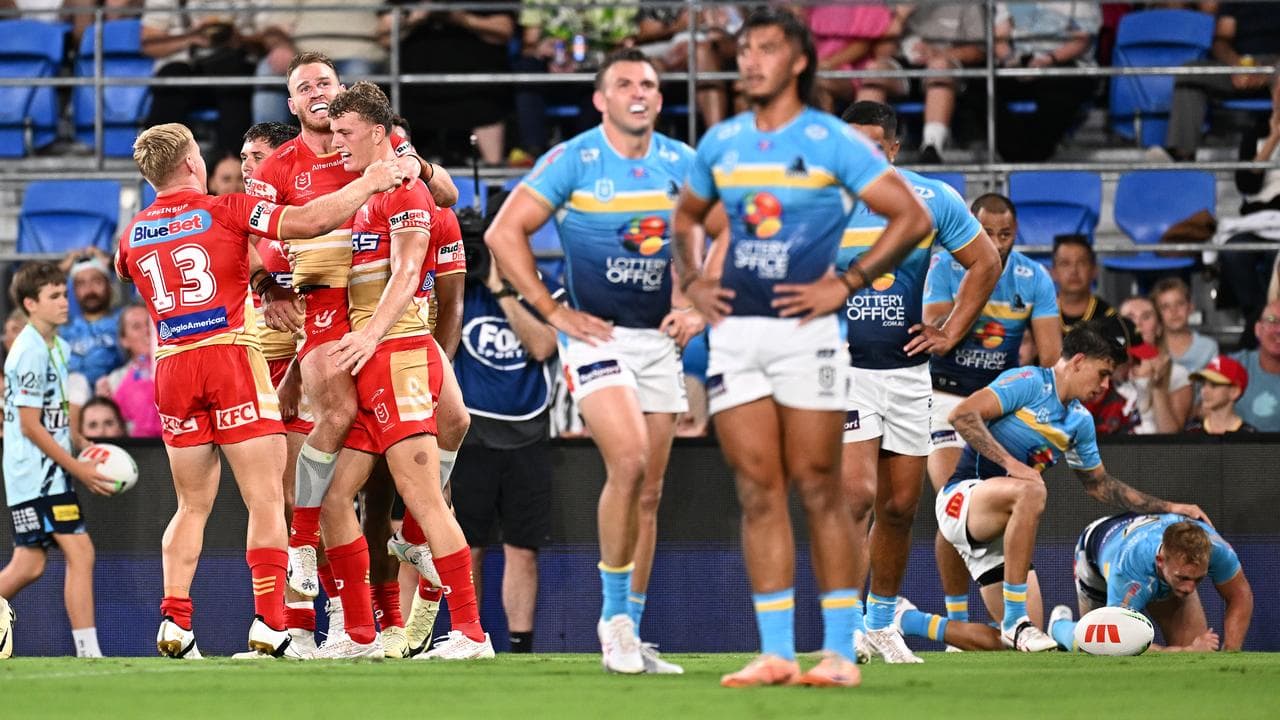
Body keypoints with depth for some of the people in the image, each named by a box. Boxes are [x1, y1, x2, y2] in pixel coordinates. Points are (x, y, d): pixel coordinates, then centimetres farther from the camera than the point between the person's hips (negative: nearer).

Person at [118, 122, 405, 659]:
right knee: (266, 499, -3)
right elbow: (311, 221, -13)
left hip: (171, 367, 5)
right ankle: (269, 625, -13)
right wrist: (368, 184, 0)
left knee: (193, 507, 13)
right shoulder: (224, 212, -3)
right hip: (231, 354, -4)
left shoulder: (133, 235, 11)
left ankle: (174, 624, 0)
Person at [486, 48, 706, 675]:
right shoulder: (572, 162, -8)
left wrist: (696, 307, 5)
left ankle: (629, 634, 14)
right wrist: (553, 311, -10)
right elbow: (504, 233, -8)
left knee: (648, 493, 6)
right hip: (595, 335, -5)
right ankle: (614, 616, -11)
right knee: (629, 460, -24)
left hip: (658, 340, 5)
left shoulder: (681, 164, 5)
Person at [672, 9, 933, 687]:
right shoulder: (721, 142, 12)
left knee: (818, 488, -3)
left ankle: (839, 651, 0)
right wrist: (692, 281, 12)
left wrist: (844, 284, -10)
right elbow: (687, 217, 29)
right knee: (758, 491, 2)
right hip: (734, 328, 4)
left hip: (804, 328, -4)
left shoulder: (832, 141, -3)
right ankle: (775, 652, 2)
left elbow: (912, 217, -6)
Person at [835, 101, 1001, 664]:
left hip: (907, 369, 4)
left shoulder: (933, 201, 0)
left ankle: (882, 622, 24)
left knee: (900, 506, 8)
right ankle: (848, 629, -17)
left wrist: (949, 334, 7)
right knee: (857, 496, -17)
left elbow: (985, 263, 12)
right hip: (841, 367, -3)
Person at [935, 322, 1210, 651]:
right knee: (1030, 491, -39)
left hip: (996, 532, 8)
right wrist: (1011, 462, -27)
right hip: (962, 496, -8)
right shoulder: (1029, 383, -11)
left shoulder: (1080, 421, 14)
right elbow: (962, 415, -22)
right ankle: (1015, 621, -34)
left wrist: (1168, 507, 20)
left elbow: (1099, 485, 26)